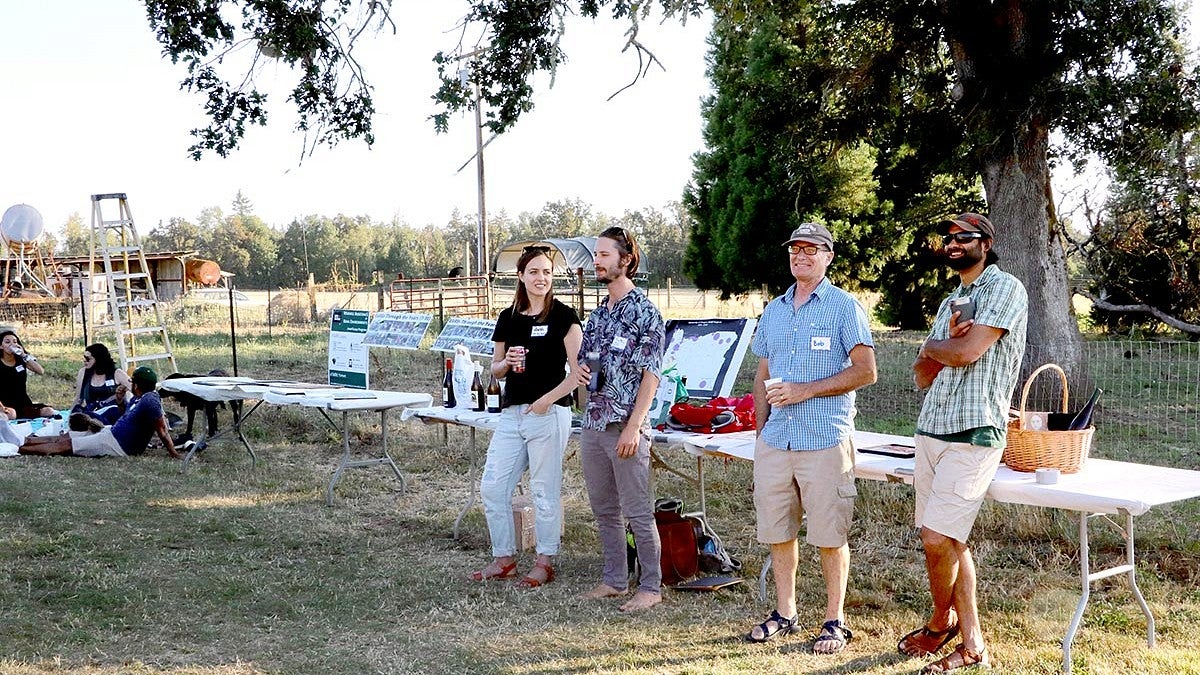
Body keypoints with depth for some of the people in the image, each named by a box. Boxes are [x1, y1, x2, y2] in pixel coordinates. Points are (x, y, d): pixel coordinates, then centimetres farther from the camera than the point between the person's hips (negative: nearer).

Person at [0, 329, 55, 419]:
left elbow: (41, 371, -6)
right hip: (7, 404, -4)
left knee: (49, 411, -19)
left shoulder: (21, 360, 9)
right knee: (10, 414, -39)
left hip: (24, 402, 4)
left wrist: (24, 355, -13)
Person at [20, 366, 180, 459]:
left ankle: (18, 449, 2)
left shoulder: (150, 400, -24)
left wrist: (174, 454, -27)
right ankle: (23, 441, 20)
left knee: (65, 445, -5)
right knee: (64, 437, 12)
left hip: (118, 446, -10)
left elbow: (162, 429, -26)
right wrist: (120, 400, 4)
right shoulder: (138, 398, 7)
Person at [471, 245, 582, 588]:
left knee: (544, 491, 0)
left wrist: (547, 399, -17)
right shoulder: (508, 318, 11)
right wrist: (506, 363, -6)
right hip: (511, 413, 6)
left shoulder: (563, 316, -4)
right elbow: (495, 370, 17)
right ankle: (503, 558, 19)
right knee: (492, 487, 5)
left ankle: (545, 562, 14)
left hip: (549, 413, -6)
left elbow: (577, 371, -9)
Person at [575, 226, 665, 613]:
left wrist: (633, 427, -20)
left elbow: (650, 375, -14)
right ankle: (614, 580, 25)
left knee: (637, 512, -1)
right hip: (593, 422, 8)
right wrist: (581, 370, -2)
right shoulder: (597, 314, 13)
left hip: (626, 426, -8)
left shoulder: (645, 313, -10)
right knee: (604, 509, 14)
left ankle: (651, 587, 10)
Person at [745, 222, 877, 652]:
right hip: (775, 439, 5)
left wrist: (806, 390, -15)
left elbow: (865, 371, -8)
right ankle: (784, 612, 23)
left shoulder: (845, 307, -2)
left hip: (825, 440, -5)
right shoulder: (773, 310, 16)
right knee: (776, 531, 10)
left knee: (829, 535, 0)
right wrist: (760, 429, 11)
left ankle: (834, 620, 12)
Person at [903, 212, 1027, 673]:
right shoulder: (950, 302, 21)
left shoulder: (1005, 288, -4)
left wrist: (931, 346, 5)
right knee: (951, 541, 10)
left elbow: (967, 352, -15)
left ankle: (941, 622, 12)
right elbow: (923, 376, 14)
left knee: (938, 539, -12)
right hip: (931, 429, 8)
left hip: (973, 433, -8)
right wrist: (945, 345, -6)